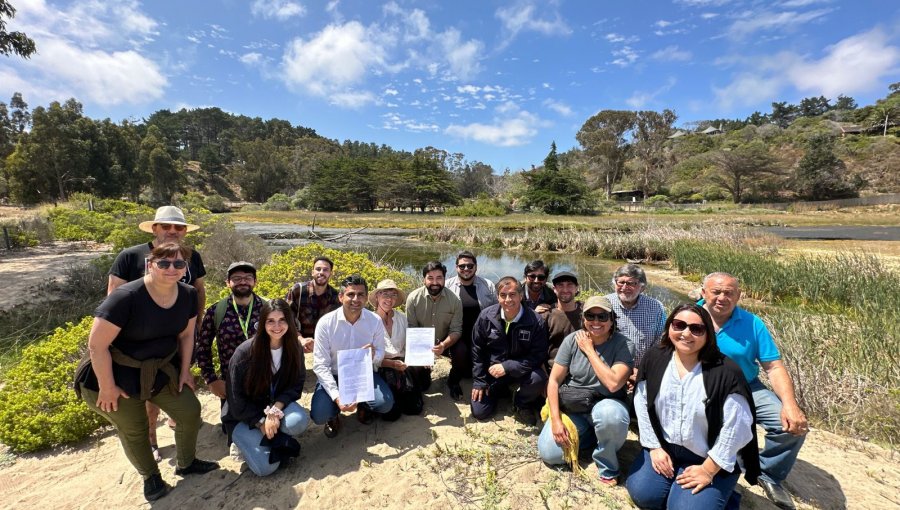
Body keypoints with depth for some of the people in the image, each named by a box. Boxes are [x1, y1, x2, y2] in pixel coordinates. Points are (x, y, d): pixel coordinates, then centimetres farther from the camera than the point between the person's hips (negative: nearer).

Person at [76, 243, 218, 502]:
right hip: (119, 374, -5)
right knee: (134, 430, 10)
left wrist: (184, 370, 5)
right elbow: (96, 345, -24)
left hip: (162, 369, 5)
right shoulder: (126, 296, -30)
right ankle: (151, 476, 38)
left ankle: (186, 463, 33)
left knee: (190, 411, 6)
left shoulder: (188, 295, -12)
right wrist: (107, 388, -16)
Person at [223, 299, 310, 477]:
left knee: (299, 421, -32)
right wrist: (262, 422, -15)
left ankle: (275, 438, 1)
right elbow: (236, 398, -13)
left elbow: (295, 386, -7)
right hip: (245, 415, -3)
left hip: (276, 404, 3)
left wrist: (275, 410, -24)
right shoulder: (245, 352, -21)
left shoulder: (295, 349, -11)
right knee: (266, 466, -20)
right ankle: (245, 439, 10)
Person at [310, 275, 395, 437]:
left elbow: (380, 354, -3)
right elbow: (320, 365, -17)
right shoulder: (325, 323, -18)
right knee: (319, 415, -24)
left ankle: (364, 405, 16)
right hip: (334, 376, -1)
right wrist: (337, 397, -29)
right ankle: (334, 413, 16)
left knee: (385, 403, -21)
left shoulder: (375, 321, -12)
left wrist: (374, 355, -31)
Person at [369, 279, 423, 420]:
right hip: (379, 369, -3)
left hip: (401, 367, 4)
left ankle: (398, 394, 24)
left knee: (415, 408, -6)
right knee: (391, 413, -13)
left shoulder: (402, 318, 2)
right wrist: (391, 363, -22)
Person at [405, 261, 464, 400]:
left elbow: (456, 330, -13)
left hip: (446, 342, 0)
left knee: (462, 352, -28)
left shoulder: (454, 299, -14)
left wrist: (444, 345, -35)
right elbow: (411, 329, -11)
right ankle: (424, 381, 19)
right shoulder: (413, 298, -14)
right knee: (414, 366, -24)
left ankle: (453, 382, 7)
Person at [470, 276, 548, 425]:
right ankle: (502, 390, 27)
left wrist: (507, 367, -24)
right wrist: (479, 382, -2)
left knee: (539, 378, -32)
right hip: (492, 371, 2)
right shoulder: (486, 316, -12)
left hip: (521, 371, -1)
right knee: (479, 412, -5)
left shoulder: (535, 321, -19)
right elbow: (477, 350, -2)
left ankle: (522, 404, 3)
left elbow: (538, 356, -16)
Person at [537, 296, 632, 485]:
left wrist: (589, 350, -20)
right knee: (549, 453, -14)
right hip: (572, 407, 2)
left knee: (610, 414, -38)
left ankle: (607, 465, -6)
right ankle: (589, 435, 13)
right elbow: (554, 380, -5)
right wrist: (555, 420, -13)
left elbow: (613, 383, -27)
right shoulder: (572, 340, -7)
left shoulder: (620, 343, -12)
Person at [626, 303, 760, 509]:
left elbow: (734, 427, -17)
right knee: (642, 493, -11)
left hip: (709, 458, -3)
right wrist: (654, 447, -3)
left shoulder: (726, 372, -20)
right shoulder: (654, 359, -7)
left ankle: (718, 492, 17)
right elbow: (642, 405, -1)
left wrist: (708, 470, -13)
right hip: (664, 448, 3)